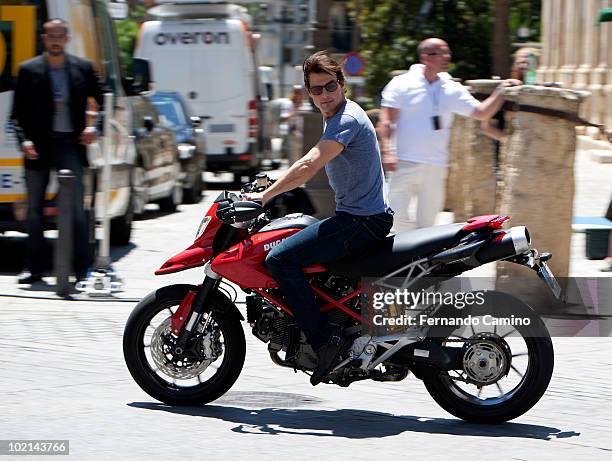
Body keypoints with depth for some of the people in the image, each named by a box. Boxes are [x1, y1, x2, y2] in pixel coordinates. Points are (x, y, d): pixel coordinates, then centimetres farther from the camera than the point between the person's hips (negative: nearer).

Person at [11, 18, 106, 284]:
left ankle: (82, 269, -6)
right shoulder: (28, 70, 3)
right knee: (34, 208, 7)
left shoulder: (83, 69, 5)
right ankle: (34, 269, 15)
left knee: (76, 208, -7)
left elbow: (104, 101, 12)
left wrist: (95, 128, -3)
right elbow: (17, 113, 2)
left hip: (70, 143, -1)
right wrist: (23, 140, -12)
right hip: (38, 146, 1)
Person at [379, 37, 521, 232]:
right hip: (404, 163, -4)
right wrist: (388, 151, -15)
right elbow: (387, 121, -4)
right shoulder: (402, 84, -2)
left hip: (436, 168, 4)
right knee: (397, 217, -10)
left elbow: (482, 113, 10)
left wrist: (501, 92, -3)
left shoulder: (452, 90, 9)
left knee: (427, 221, 8)